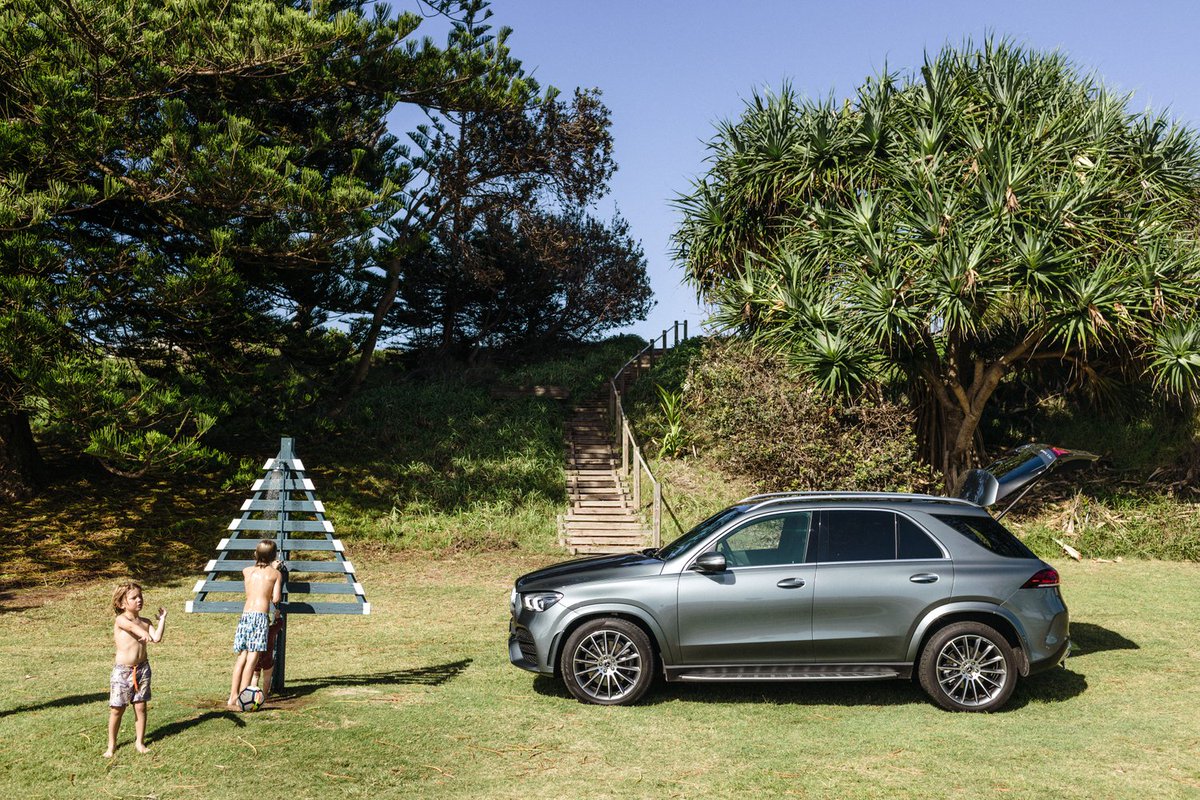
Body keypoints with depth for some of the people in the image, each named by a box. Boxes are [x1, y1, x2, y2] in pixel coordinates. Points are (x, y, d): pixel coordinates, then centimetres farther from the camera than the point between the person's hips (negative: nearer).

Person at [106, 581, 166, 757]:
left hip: (142, 669, 4)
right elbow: (131, 626, -34)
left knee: (140, 706, 8)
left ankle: (140, 741, 20)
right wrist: (143, 633, -55)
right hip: (122, 670, -4)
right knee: (116, 709, 3)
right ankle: (111, 744, 18)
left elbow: (157, 638, -8)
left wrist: (162, 619, -1)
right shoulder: (120, 620, -10)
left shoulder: (145, 622, 7)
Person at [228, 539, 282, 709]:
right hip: (261, 615, -4)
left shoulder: (247, 571, 17)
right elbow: (275, 599, -1)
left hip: (245, 615, 4)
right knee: (253, 657, -7)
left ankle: (233, 697, 7)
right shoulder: (276, 573, 8)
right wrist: (276, 609, 23)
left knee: (242, 656, 8)